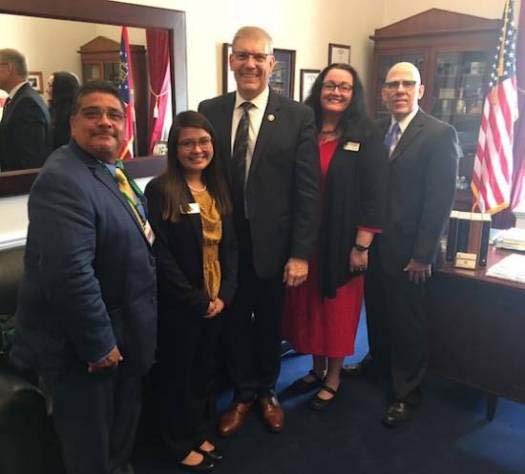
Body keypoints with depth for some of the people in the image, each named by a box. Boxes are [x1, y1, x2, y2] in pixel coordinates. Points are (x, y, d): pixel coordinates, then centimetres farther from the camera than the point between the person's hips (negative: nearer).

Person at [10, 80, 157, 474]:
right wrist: (98, 343, -23)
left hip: (125, 332, 9)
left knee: (122, 433, 28)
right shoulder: (63, 180, -24)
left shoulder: (113, 172, 8)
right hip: (82, 344, -9)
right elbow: (69, 273, -31)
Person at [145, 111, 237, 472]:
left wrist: (224, 294, -5)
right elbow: (160, 255, -17)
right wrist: (196, 301, -15)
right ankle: (181, 444, 33)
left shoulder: (218, 188, 6)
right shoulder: (160, 190, -13)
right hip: (178, 306, -5)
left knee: (204, 370, 19)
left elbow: (230, 246, 6)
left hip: (215, 301, 5)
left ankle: (199, 432, 40)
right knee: (177, 374, 13)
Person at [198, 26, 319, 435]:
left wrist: (300, 253, -12)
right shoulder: (209, 111, 1)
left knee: (269, 324, 17)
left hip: (273, 242, -1)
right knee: (234, 322, 16)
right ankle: (243, 394, 39)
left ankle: (267, 391, 42)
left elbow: (308, 190, -8)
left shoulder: (298, 116, -6)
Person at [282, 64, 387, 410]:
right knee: (308, 305, 14)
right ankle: (317, 368, 35)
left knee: (337, 307, 9)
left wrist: (362, 245, -13)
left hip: (342, 241, -3)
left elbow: (374, 195, -9)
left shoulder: (367, 137, -5)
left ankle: (333, 378, 29)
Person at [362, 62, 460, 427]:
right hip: (374, 244, 5)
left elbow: (441, 200, -14)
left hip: (408, 250, -5)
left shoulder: (440, 134, -10)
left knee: (407, 323, 8)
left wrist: (422, 255, -15)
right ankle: (379, 365, 43)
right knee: (377, 312, 19)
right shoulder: (376, 132, 8)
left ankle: (406, 393, 27)